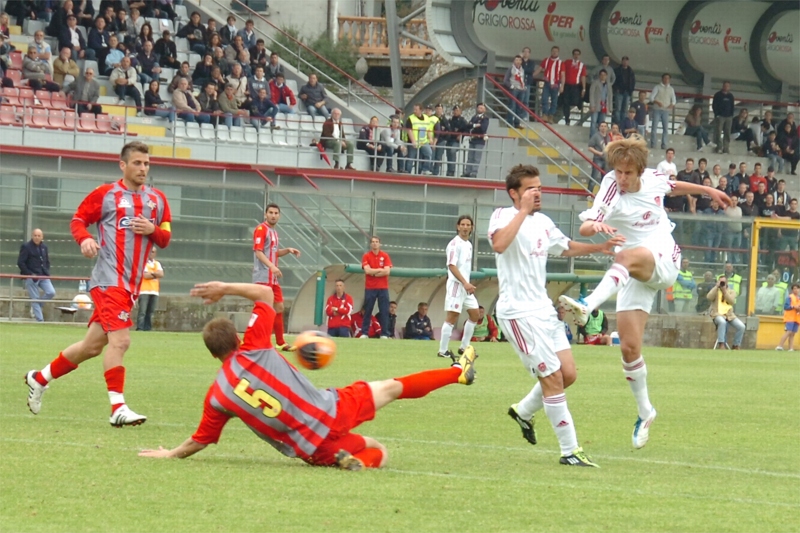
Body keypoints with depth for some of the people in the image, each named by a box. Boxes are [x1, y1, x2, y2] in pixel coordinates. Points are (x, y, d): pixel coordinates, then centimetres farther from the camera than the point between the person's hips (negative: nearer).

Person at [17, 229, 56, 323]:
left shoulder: (44, 247, 13)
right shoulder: (26, 247, -5)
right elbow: (20, 263, -9)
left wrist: (46, 273, 5)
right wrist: (30, 274, -14)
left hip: (43, 276, 5)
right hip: (31, 277, -5)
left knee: (51, 293, -9)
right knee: (35, 298, -6)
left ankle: (35, 307, 14)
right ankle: (40, 320, -4)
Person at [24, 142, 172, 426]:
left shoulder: (157, 199, 13)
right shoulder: (105, 194, 0)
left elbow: (165, 239, 16)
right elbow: (78, 220, 5)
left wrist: (152, 230, -7)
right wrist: (85, 239, -16)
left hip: (131, 284, 6)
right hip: (109, 278, -6)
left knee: (92, 346, 12)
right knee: (120, 339, -19)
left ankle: (39, 378, 29)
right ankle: (118, 408, -19)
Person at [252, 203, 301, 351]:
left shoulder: (274, 232, 18)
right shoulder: (261, 229, -9)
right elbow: (258, 251, -19)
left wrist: (288, 250, 10)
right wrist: (272, 266, -30)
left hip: (274, 278, 9)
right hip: (263, 277, -9)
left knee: (279, 307, 12)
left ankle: (280, 342, 19)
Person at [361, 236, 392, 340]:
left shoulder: (385, 256, 5)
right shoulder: (366, 256, 3)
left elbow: (387, 271, -7)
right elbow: (367, 270, -10)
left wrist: (373, 272, -8)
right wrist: (380, 270, -5)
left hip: (383, 288, 0)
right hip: (370, 288, 0)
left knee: (384, 312, -2)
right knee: (367, 311, 1)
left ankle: (385, 334, 0)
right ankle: (364, 333, 4)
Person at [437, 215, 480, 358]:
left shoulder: (468, 244, 15)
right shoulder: (455, 244, -11)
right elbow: (451, 266, -19)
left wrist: (468, 284, 16)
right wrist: (465, 283, -25)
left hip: (466, 286, 9)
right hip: (456, 285, -9)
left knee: (475, 314, 10)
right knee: (452, 316, -10)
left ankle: (464, 347, 17)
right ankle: (443, 350, -6)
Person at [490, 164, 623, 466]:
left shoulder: (543, 222, 14)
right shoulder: (504, 216, -10)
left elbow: (566, 248, 33)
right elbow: (499, 244, -33)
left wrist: (600, 248, 21)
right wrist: (524, 211, -28)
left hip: (543, 310, 8)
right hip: (518, 312, -8)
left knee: (567, 374, 6)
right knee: (553, 378, -9)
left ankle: (524, 411, 30)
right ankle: (569, 451, -3)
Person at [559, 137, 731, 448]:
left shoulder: (653, 179, 0)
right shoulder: (612, 189, -11)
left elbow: (675, 188, 26)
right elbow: (584, 227, -27)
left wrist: (708, 191, 36)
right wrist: (596, 226, -50)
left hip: (664, 261, -1)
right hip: (635, 276, 1)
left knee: (628, 257, -37)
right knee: (629, 346, -5)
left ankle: (588, 307, -56)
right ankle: (644, 412, 15)